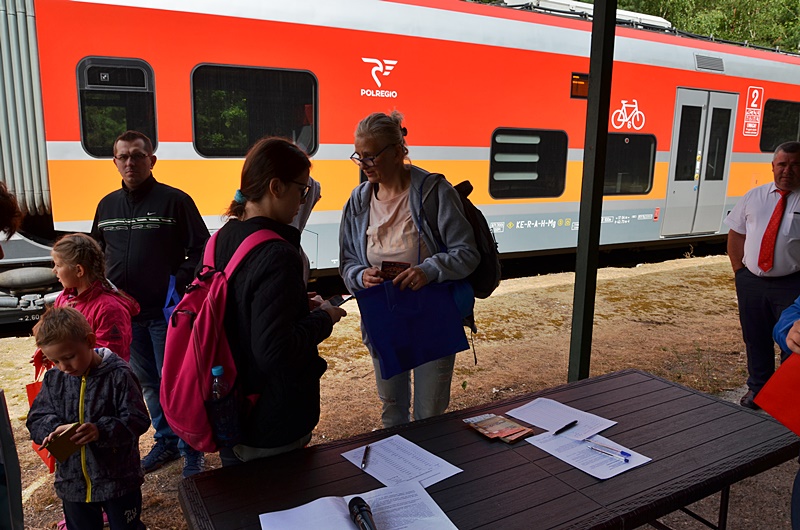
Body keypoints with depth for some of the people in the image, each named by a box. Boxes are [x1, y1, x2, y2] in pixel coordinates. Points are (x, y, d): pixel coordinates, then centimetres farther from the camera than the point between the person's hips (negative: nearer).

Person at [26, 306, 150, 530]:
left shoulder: (118, 375, -17)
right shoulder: (54, 379, -1)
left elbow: (137, 420, -19)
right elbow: (36, 419, 2)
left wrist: (102, 431, -35)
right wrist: (55, 428, -20)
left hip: (118, 480, -5)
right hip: (72, 483, 5)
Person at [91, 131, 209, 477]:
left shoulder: (175, 200, -7)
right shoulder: (107, 205, 11)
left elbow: (200, 249, -8)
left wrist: (180, 283, -18)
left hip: (165, 312, -6)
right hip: (125, 313, 6)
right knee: (147, 382, 16)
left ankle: (192, 451, 15)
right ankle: (166, 442, 33)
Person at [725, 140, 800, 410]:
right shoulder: (754, 197, 8)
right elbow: (736, 234, 11)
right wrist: (739, 269, 3)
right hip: (751, 282, 3)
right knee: (755, 340, 14)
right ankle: (757, 388, 31)